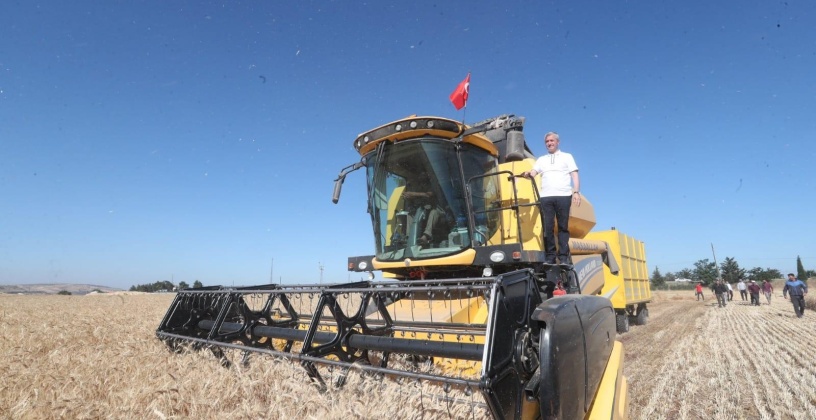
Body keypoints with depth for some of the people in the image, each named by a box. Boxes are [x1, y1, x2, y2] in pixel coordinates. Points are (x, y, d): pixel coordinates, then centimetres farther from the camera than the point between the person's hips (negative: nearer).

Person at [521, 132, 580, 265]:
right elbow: (532, 173, 9)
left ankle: (564, 257, 0)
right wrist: (526, 174, -15)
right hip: (545, 197, 2)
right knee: (548, 227, -3)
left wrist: (576, 192, -8)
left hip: (563, 196, -2)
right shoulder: (541, 159, 23)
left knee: (563, 227, -1)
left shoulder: (567, 157, 16)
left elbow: (575, 175, 7)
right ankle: (550, 257, 0)